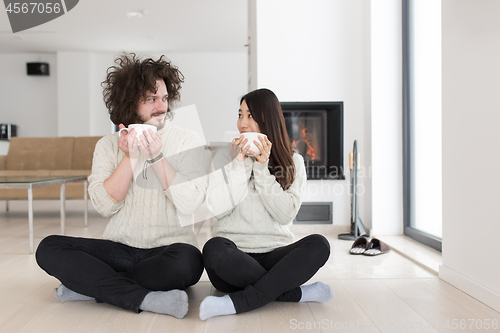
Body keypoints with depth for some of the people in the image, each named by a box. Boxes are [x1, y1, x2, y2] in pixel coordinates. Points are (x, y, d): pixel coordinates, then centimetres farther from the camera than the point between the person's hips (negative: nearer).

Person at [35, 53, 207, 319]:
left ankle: (92, 284, -16)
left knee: (187, 262, -36)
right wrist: (130, 157, -13)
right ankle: (145, 298, -24)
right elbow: (105, 205, -5)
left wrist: (156, 158, -16)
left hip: (168, 247, -2)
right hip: (119, 248, 2)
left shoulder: (187, 141, 3)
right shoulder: (108, 145, 8)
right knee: (49, 248, -19)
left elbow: (189, 204, -10)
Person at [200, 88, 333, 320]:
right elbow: (216, 208, -5)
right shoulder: (226, 157, 9)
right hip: (234, 255, 0)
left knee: (318, 245, -28)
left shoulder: (293, 162, 9)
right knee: (214, 249, -35)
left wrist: (262, 168, -10)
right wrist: (239, 164, -8)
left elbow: (285, 214, -5)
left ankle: (238, 302, -28)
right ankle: (297, 294, -22)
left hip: (274, 254, 1)